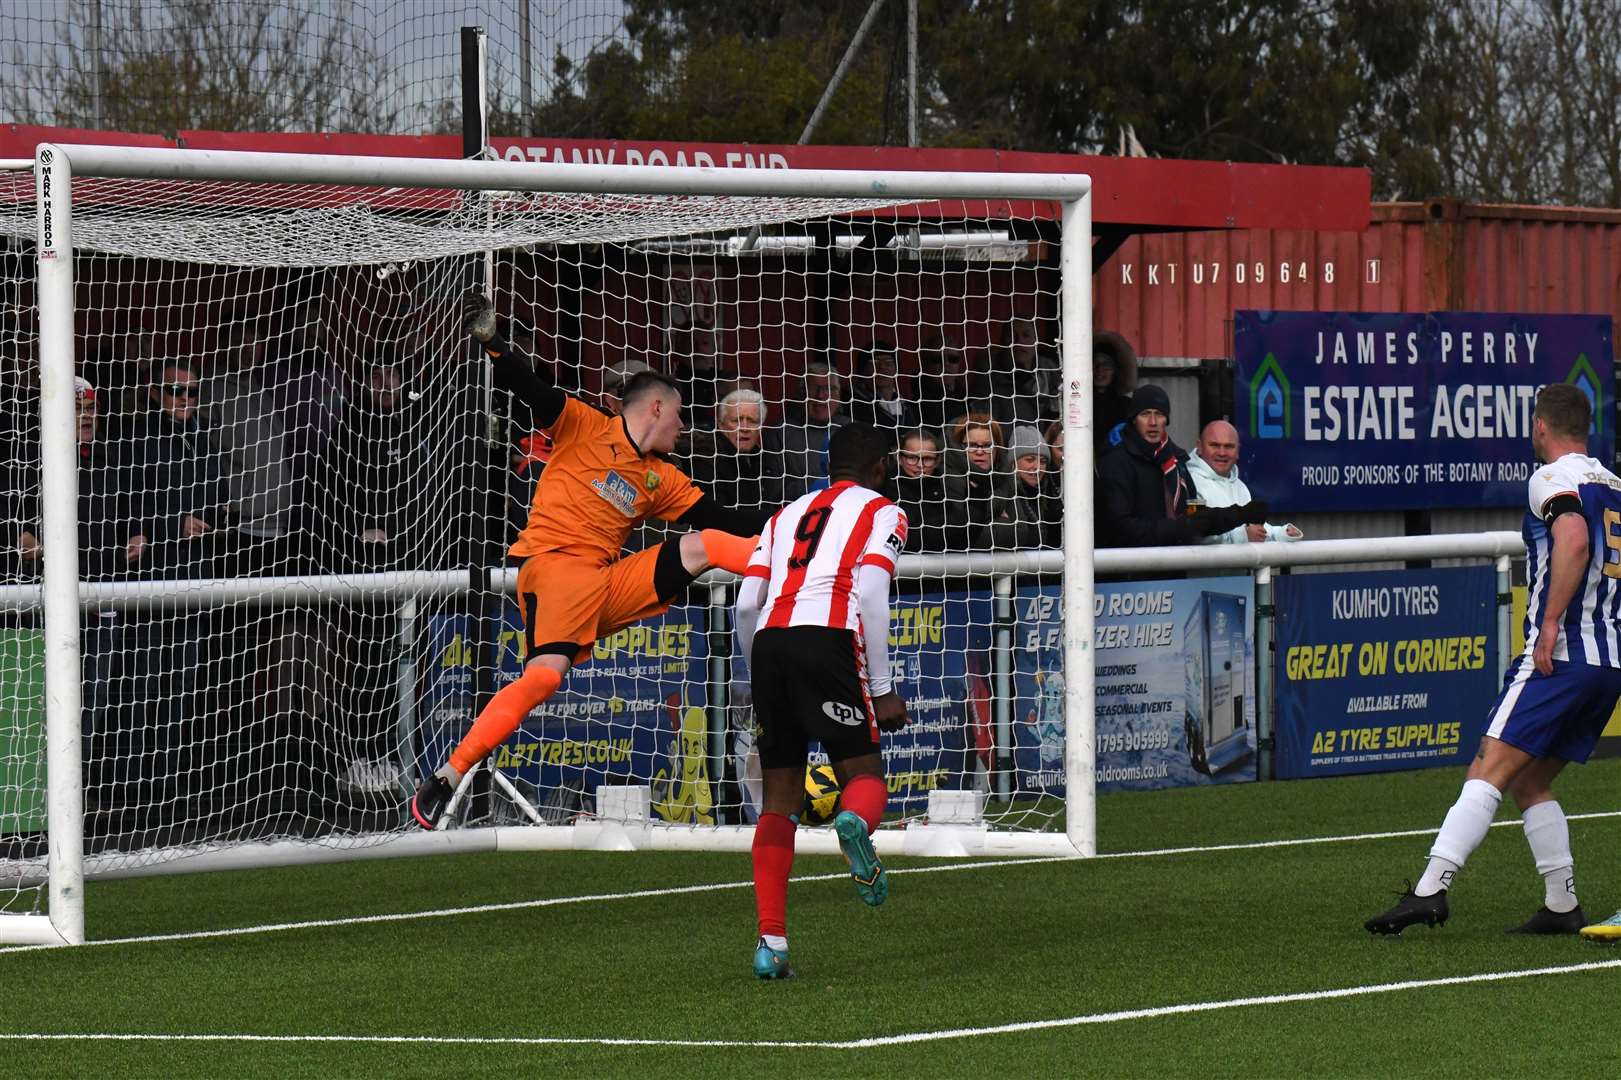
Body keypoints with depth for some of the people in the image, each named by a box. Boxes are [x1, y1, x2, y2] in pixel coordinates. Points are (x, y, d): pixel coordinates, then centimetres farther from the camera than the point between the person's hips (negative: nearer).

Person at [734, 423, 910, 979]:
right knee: (864, 773, 4)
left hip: (769, 641, 4)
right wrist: (882, 689, 0)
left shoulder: (787, 514, 28)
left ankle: (771, 940, -2)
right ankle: (855, 822, -34)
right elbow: (870, 595, -2)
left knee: (779, 800, 8)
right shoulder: (881, 512, 14)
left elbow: (747, 604, 17)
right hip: (828, 638, -4)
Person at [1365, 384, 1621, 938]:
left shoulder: (1554, 478, -6)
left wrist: (1551, 624, -23)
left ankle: (1430, 888, -25)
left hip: (1560, 657, -8)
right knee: (1528, 785, 16)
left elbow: (1575, 540, -25)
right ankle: (1562, 907, 12)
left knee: (1488, 774, -15)